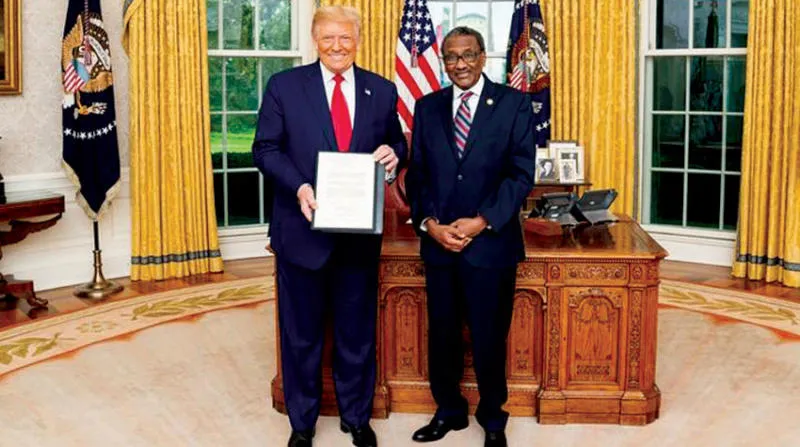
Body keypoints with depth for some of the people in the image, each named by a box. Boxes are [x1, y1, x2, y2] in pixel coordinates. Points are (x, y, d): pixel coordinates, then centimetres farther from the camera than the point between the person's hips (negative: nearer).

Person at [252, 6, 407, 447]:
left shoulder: (382, 90, 6)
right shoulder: (284, 85, -1)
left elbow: (397, 143, 14)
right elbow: (266, 148, -4)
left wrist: (394, 153, -11)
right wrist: (298, 186, -20)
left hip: (360, 231, 2)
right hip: (302, 228, -1)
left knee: (358, 330, 13)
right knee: (301, 332, 11)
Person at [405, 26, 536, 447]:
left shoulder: (513, 104, 0)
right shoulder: (427, 107, 9)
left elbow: (521, 173, -6)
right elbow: (416, 174, 7)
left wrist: (482, 222, -14)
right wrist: (429, 223, -8)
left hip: (491, 242, -3)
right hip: (438, 241, 3)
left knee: (489, 337, 7)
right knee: (441, 333, 11)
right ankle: (448, 410, 30)